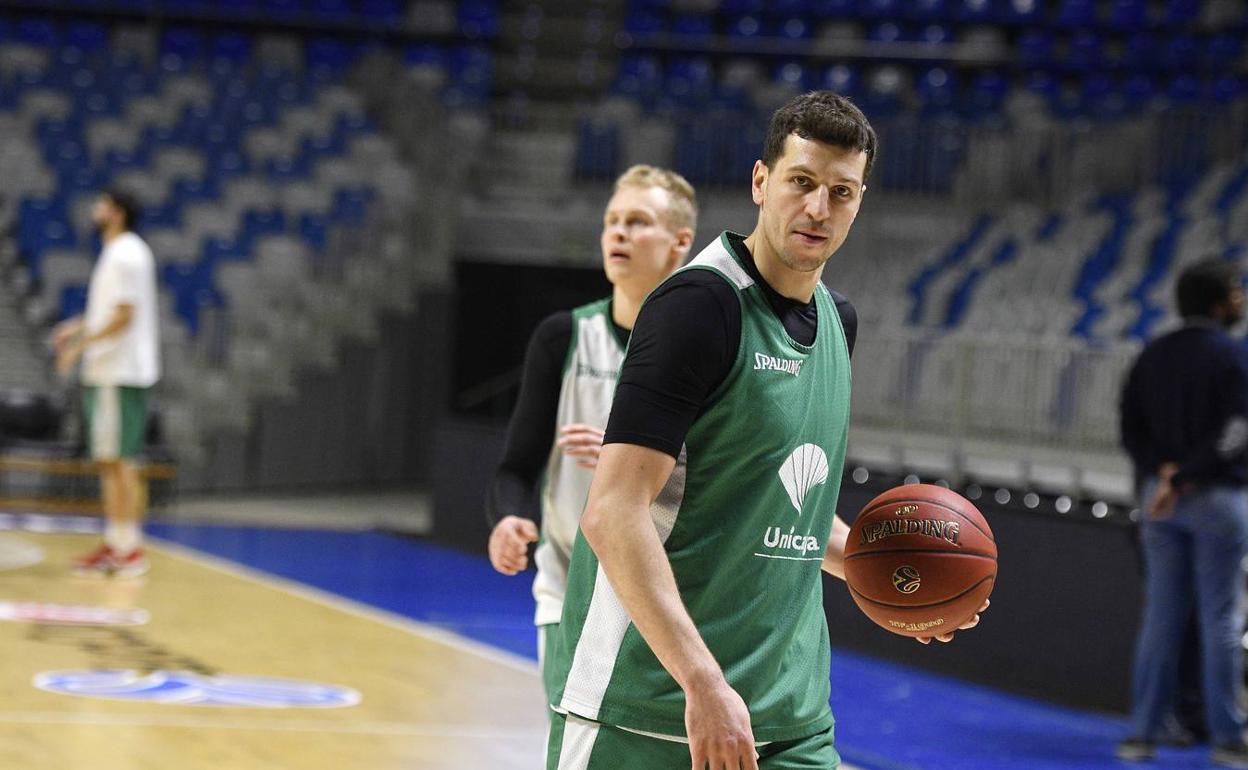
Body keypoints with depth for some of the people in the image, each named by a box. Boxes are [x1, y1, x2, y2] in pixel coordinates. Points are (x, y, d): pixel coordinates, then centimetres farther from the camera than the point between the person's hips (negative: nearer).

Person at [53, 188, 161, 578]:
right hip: (107, 371, 10)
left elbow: (124, 316, -20)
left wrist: (81, 345, -16)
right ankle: (115, 544, 16)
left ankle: (130, 549, -5)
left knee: (119, 461, -8)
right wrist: (80, 326, 18)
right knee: (108, 461, 12)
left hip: (120, 374, -10)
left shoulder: (126, 254, -14)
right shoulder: (119, 253, 16)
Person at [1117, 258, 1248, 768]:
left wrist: (1163, 471, -7)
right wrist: (1183, 481, -14)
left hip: (1160, 498, 5)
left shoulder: (1152, 356, 9)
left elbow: (1131, 427, 5)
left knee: (1161, 616, 8)